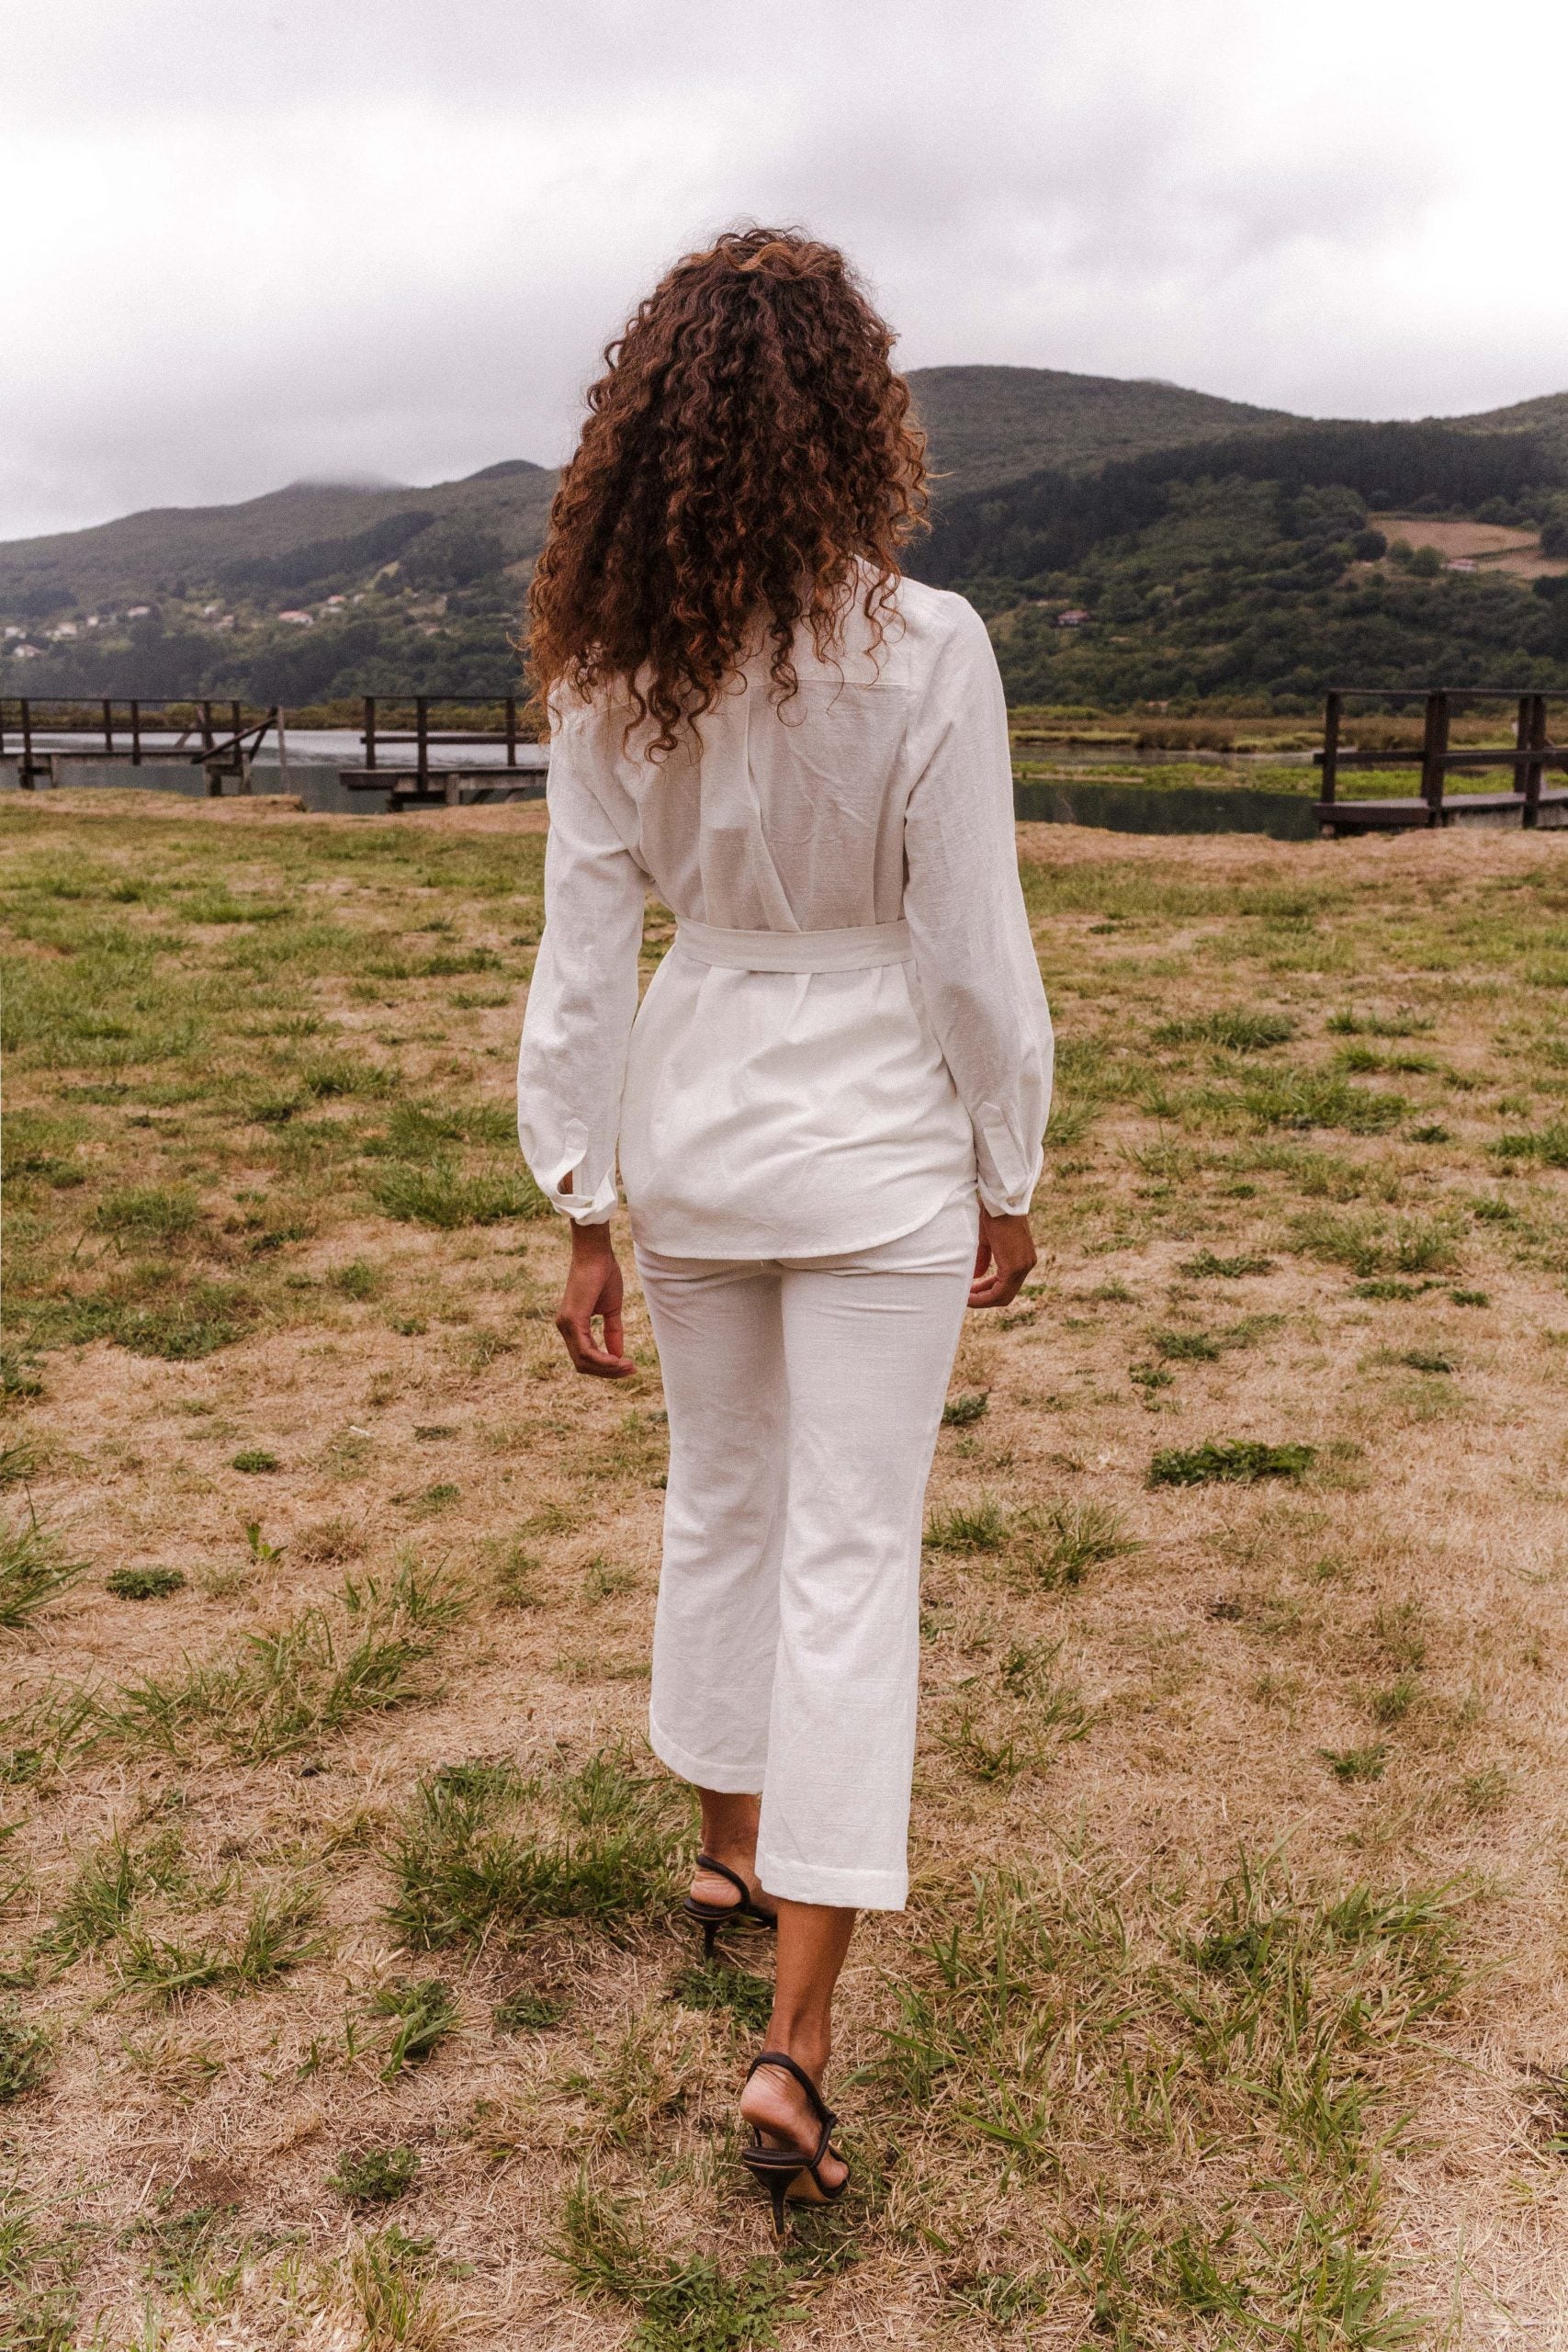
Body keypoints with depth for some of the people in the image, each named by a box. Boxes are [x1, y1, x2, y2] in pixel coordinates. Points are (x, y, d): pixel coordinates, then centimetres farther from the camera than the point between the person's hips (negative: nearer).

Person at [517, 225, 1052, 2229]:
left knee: (720, 1501, 23)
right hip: (873, 1137, -4)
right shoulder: (923, 650, -16)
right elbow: (973, 954, -12)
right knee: (851, 1558, 3)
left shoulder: (609, 665, -6)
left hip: (687, 1127, 4)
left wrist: (584, 1213, 4)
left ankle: (727, 1849, 43)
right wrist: (1007, 1179, 1)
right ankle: (797, 2037, 6)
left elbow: (584, 955, -4)